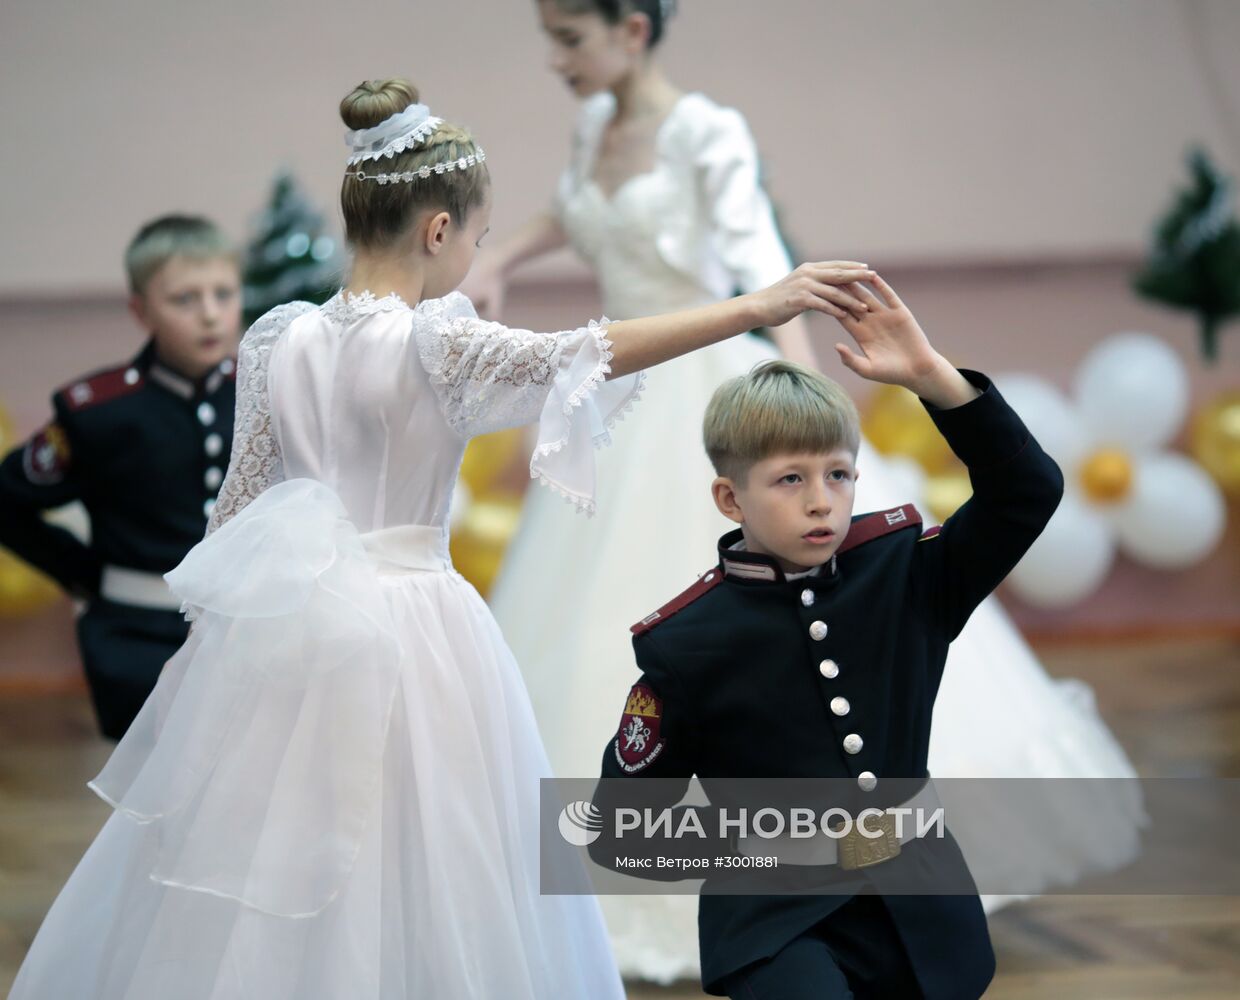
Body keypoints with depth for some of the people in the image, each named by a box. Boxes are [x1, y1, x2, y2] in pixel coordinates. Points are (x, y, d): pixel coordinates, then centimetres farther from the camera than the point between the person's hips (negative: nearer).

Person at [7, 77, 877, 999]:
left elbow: (239, 505, 6)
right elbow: (585, 355, -26)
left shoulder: (276, 337, 0)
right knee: (410, 892, 6)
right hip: (407, 629, -5)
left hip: (280, 632, 5)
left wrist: (222, 614, 18)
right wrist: (758, 307, -29)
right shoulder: (436, 344, -15)